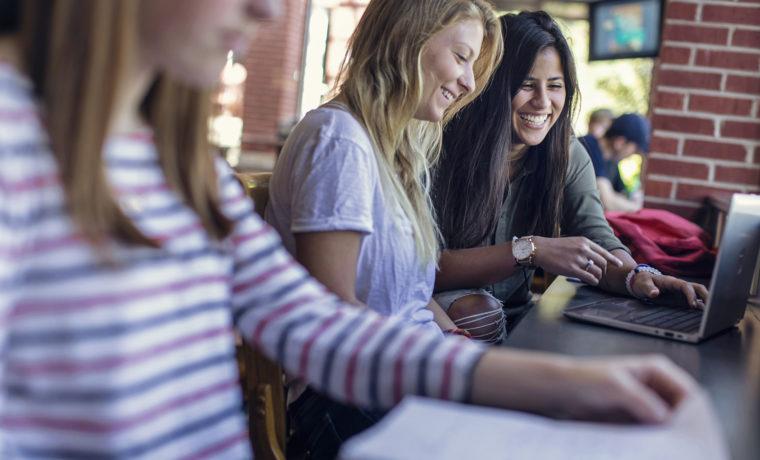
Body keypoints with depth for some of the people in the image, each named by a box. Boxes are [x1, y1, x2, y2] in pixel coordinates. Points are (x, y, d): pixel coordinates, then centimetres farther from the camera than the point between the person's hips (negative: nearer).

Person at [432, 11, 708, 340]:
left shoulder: (569, 156, 1)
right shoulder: (442, 151, -17)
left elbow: (598, 241, -5)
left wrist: (636, 276, -28)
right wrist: (529, 250, -32)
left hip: (515, 316, 5)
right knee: (474, 306, -36)